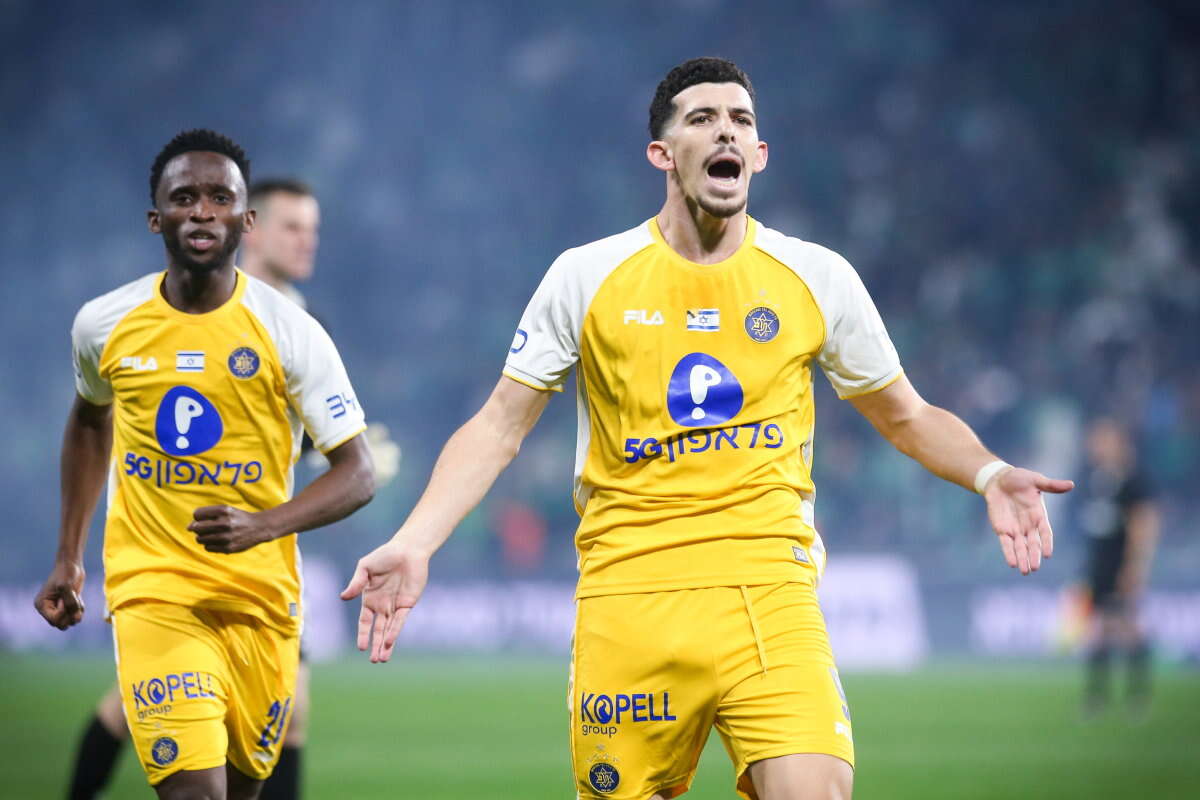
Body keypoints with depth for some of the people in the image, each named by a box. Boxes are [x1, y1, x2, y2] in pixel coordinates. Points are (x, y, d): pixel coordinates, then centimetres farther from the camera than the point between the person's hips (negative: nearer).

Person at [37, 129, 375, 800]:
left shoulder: (289, 332, -9)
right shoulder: (103, 326, 0)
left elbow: (358, 474, -8)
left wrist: (264, 525, -25)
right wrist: (69, 557, 21)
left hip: (260, 594, 1)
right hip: (151, 589, 0)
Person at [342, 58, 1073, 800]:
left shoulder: (817, 278, 7)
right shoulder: (586, 277, 4)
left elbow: (908, 417, 17)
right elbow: (499, 427, 8)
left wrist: (989, 474, -3)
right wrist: (413, 543, -4)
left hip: (769, 595, 0)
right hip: (627, 595, 0)